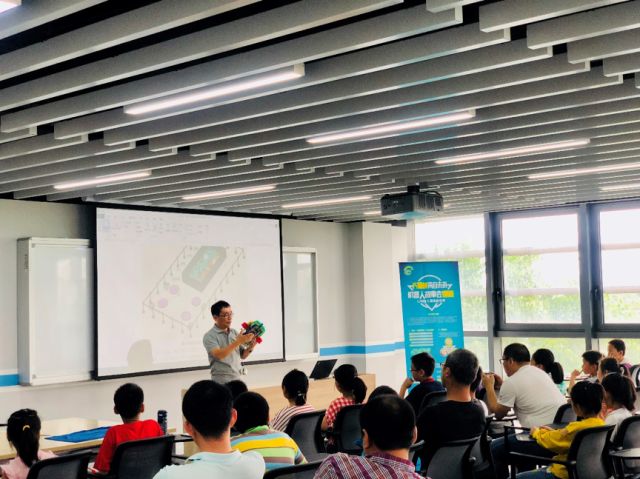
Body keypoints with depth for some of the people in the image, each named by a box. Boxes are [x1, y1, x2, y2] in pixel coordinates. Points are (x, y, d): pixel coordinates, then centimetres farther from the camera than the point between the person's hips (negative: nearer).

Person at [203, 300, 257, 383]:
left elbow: (242, 355, 13)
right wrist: (238, 341, -25)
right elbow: (218, 355, -22)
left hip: (237, 379, 6)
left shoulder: (234, 332, 9)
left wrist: (250, 348, -8)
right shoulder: (209, 336, -7)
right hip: (221, 381, -5)